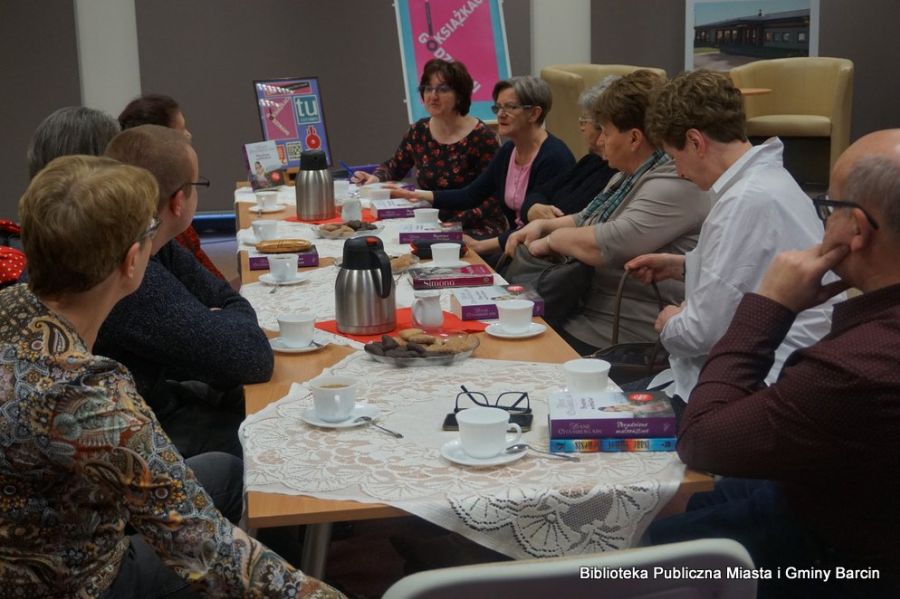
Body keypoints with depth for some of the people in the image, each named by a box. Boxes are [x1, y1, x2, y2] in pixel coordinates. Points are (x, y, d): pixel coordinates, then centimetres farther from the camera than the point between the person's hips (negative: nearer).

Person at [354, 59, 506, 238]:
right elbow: (393, 167, 22)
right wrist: (375, 178, -1)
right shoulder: (419, 132, 6)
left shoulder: (481, 137, -10)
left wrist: (455, 224, -23)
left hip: (478, 227, -5)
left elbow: (492, 198, -12)